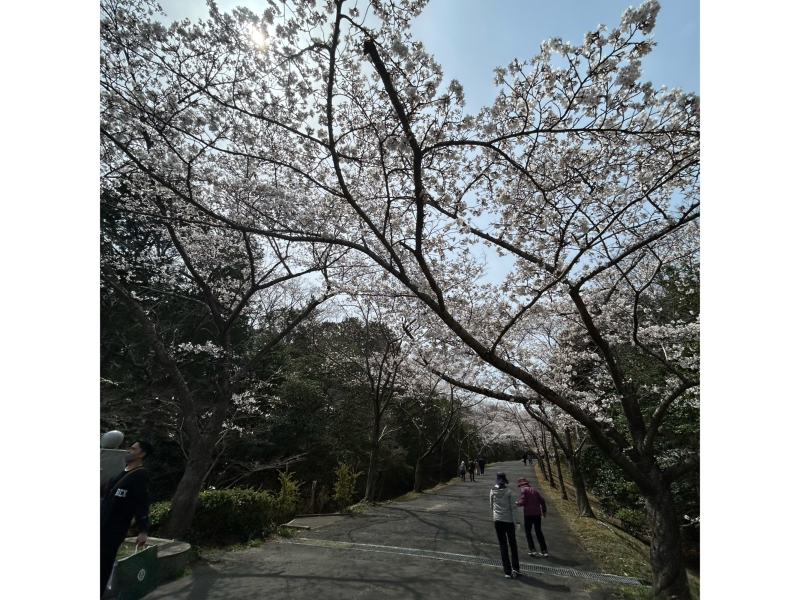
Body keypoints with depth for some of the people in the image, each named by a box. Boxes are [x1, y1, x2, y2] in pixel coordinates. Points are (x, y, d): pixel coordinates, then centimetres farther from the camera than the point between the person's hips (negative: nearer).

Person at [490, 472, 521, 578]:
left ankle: (507, 571, 9)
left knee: (503, 546, 9)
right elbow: (513, 508, -11)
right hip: (508, 520, -1)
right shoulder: (509, 492, -11)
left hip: (498, 521, 2)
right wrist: (516, 521, -2)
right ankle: (515, 568, 18)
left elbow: (491, 505, 8)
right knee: (513, 544, 18)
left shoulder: (492, 492, -3)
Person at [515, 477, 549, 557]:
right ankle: (544, 551, 15)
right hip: (537, 513, 6)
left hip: (528, 514, -6)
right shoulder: (534, 490, 15)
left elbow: (523, 502, -12)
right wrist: (544, 510, 21)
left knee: (528, 531, 8)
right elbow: (542, 500, 12)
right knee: (539, 532, 16)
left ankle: (532, 550, 2)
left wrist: (517, 503, 7)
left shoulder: (523, 490, -4)